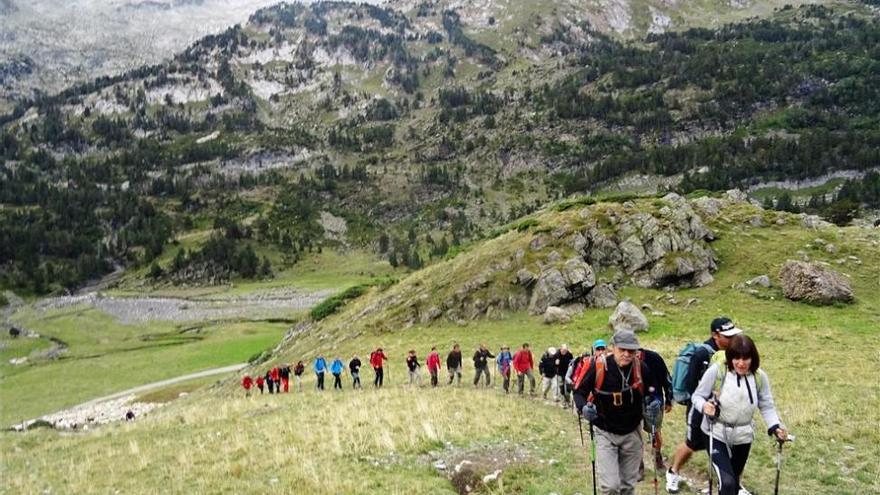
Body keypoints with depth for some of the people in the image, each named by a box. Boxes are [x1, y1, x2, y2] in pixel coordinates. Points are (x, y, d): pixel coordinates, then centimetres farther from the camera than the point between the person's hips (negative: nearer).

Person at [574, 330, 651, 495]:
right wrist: (584, 407, -30)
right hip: (605, 433, -3)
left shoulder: (641, 368, -13)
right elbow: (579, 392, -10)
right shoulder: (598, 366, -21)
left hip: (632, 433, 3)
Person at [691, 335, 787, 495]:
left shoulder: (759, 377, -7)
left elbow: (767, 407, 2)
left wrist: (775, 427, -15)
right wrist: (704, 406, -31)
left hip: (743, 437, 4)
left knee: (734, 481, 21)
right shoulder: (716, 370, -18)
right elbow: (697, 395, -9)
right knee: (727, 482, -18)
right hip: (717, 434, -4)